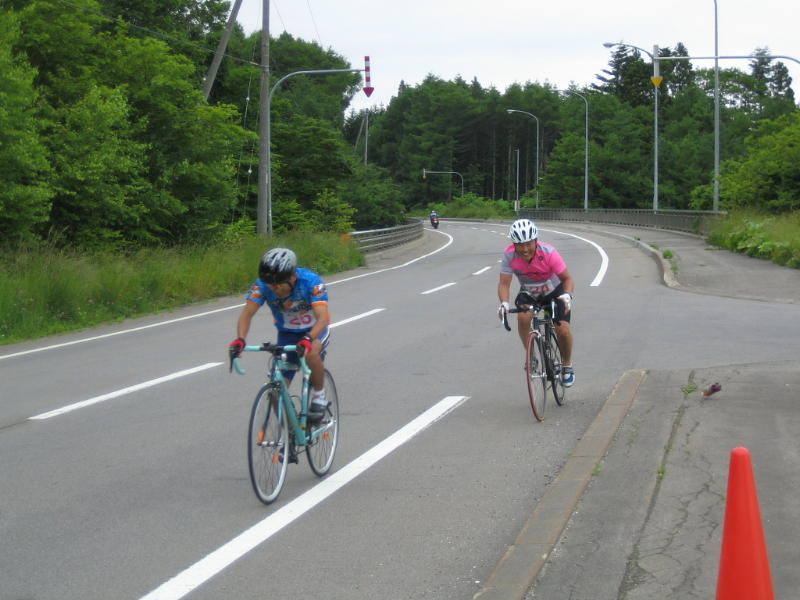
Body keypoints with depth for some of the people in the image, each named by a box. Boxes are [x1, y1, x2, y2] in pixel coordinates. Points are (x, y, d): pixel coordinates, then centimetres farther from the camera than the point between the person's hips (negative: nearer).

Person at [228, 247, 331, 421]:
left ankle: (319, 396, -12)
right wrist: (240, 339, -47)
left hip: (315, 330, -3)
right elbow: (247, 313, -28)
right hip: (287, 334, 3)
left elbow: (322, 318, -38)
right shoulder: (263, 285, -22)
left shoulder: (311, 281, -30)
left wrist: (307, 339, -56)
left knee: (310, 352, -37)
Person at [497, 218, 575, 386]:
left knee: (562, 328, -17)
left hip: (554, 292, -1)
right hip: (529, 293, 2)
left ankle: (567, 365, 11)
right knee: (523, 317, -29)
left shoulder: (549, 253, -32)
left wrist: (566, 295, -46)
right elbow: (504, 283, -24)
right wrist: (504, 303, -44)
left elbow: (567, 278, -25)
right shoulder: (510, 256, -26)